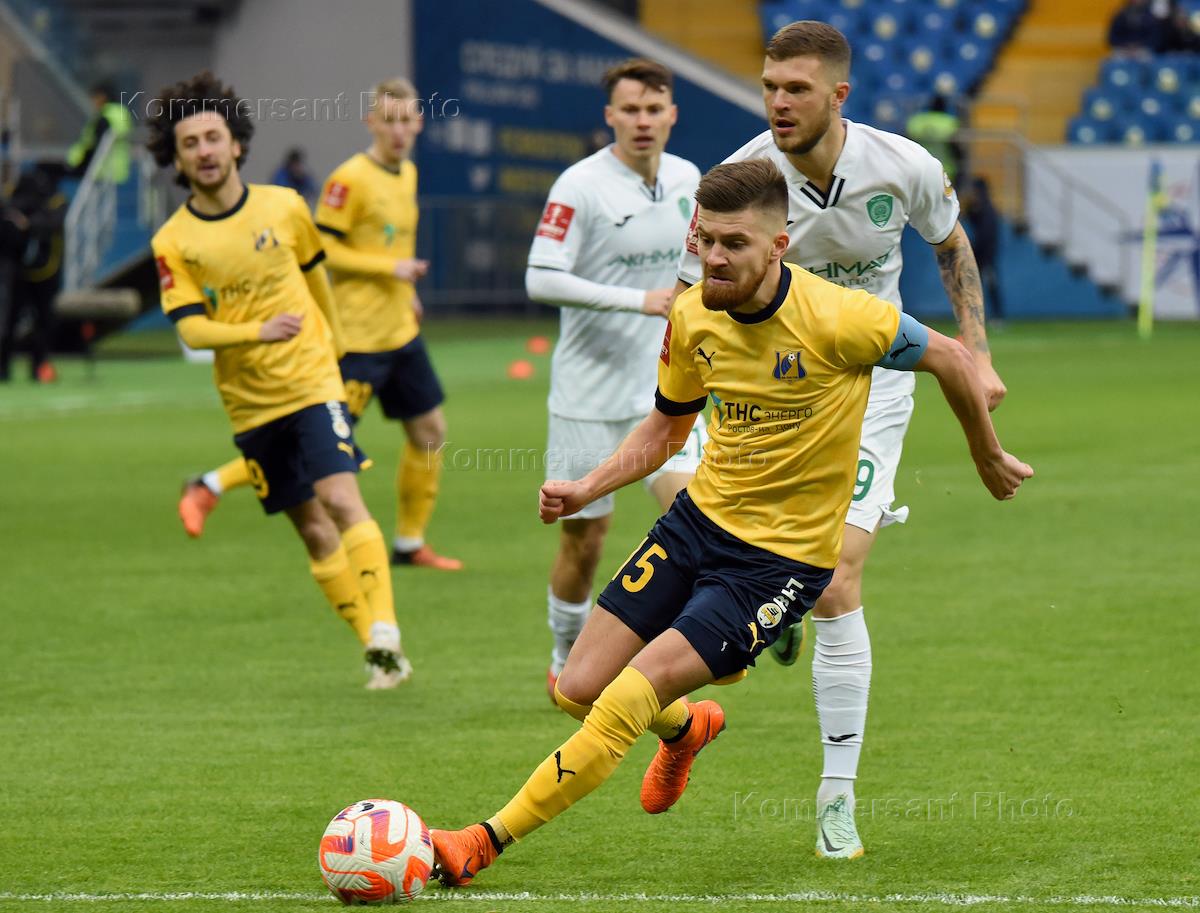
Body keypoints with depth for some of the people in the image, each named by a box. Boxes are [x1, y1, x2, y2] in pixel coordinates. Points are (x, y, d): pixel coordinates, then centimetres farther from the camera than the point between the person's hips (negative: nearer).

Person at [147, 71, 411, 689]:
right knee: (314, 533, 5)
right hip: (250, 404, 1)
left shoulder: (282, 206, -1)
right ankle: (380, 654, 12)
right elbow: (191, 329, -15)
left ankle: (383, 632, -25)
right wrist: (259, 331, -31)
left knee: (341, 499, -20)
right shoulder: (173, 242, -7)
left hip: (312, 382, -1)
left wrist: (332, 337, 28)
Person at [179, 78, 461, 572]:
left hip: (400, 333, 8)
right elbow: (320, 248, -18)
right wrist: (389, 267, -19)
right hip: (356, 336, -8)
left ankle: (410, 543, 21)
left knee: (429, 430, 9)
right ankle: (210, 486, -1)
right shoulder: (351, 178, -15)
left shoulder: (408, 174, 12)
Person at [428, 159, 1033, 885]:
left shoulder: (835, 318, -22)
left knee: (633, 694, -19)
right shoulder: (693, 317, -4)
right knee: (579, 690, 3)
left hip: (785, 556, -6)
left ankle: (485, 843, -11)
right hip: (702, 518, 6)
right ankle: (686, 726, 38)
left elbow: (951, 359, -7)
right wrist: (586, 490, 0)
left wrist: (989, 459, 8)